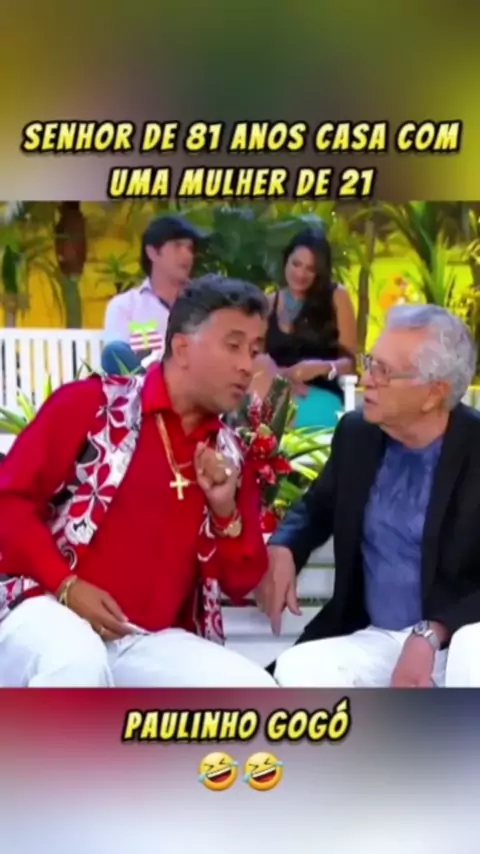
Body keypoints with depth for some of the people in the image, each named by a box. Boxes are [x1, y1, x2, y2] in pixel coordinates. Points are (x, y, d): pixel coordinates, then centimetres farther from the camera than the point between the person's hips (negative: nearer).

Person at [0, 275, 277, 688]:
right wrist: (66, 586, -15)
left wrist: (225, 510, -5)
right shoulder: (92, 404, 0)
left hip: (150, 642, 5)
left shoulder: (231, 456, 12)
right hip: (50, 610, -4)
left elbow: (242, 583, 13)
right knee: (77, 662, -39)